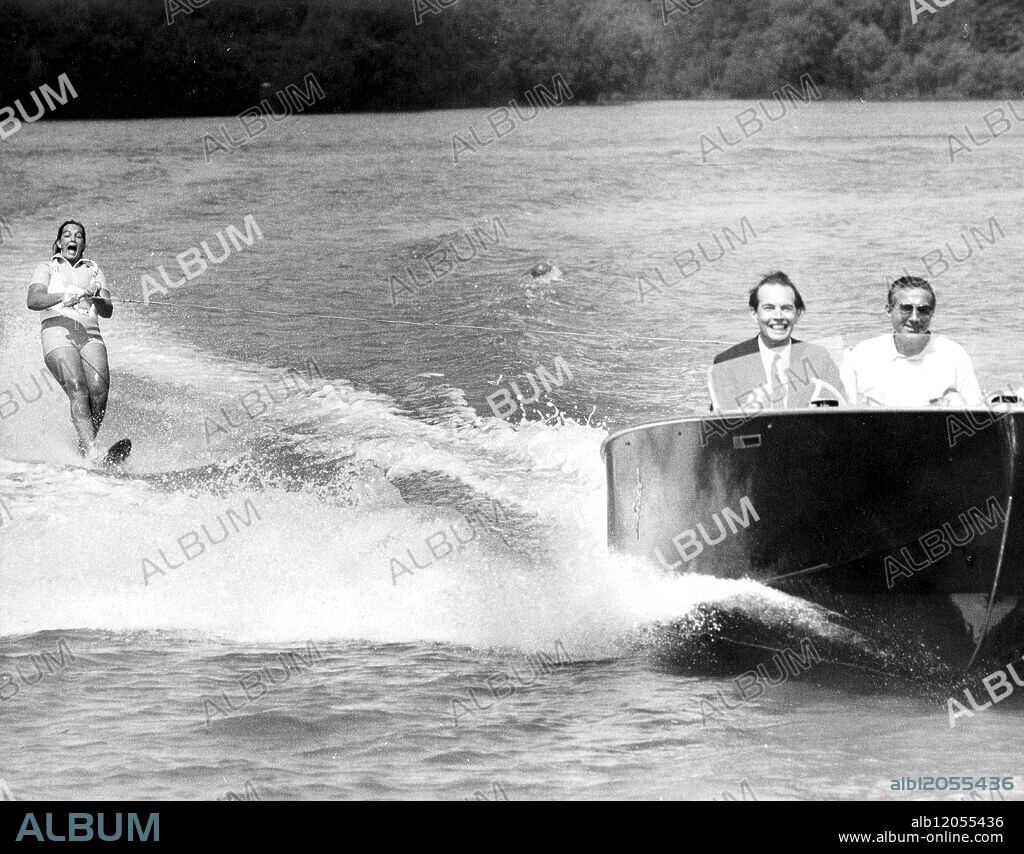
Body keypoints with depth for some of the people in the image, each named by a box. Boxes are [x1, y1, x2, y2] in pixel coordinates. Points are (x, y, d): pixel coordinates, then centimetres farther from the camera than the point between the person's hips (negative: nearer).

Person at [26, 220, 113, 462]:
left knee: (99, 391, -22)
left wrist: (96, 299, -11)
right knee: (77, 390, -25)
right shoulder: (47, 268, 17)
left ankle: (84, 448, -12)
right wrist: (63, 297, -22)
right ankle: (91, 450, -38)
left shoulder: (94, 270, 24)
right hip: (58, 332, -3)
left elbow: (107, 311, 12)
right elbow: (33, 300, -3)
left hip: (90, 335, 3)